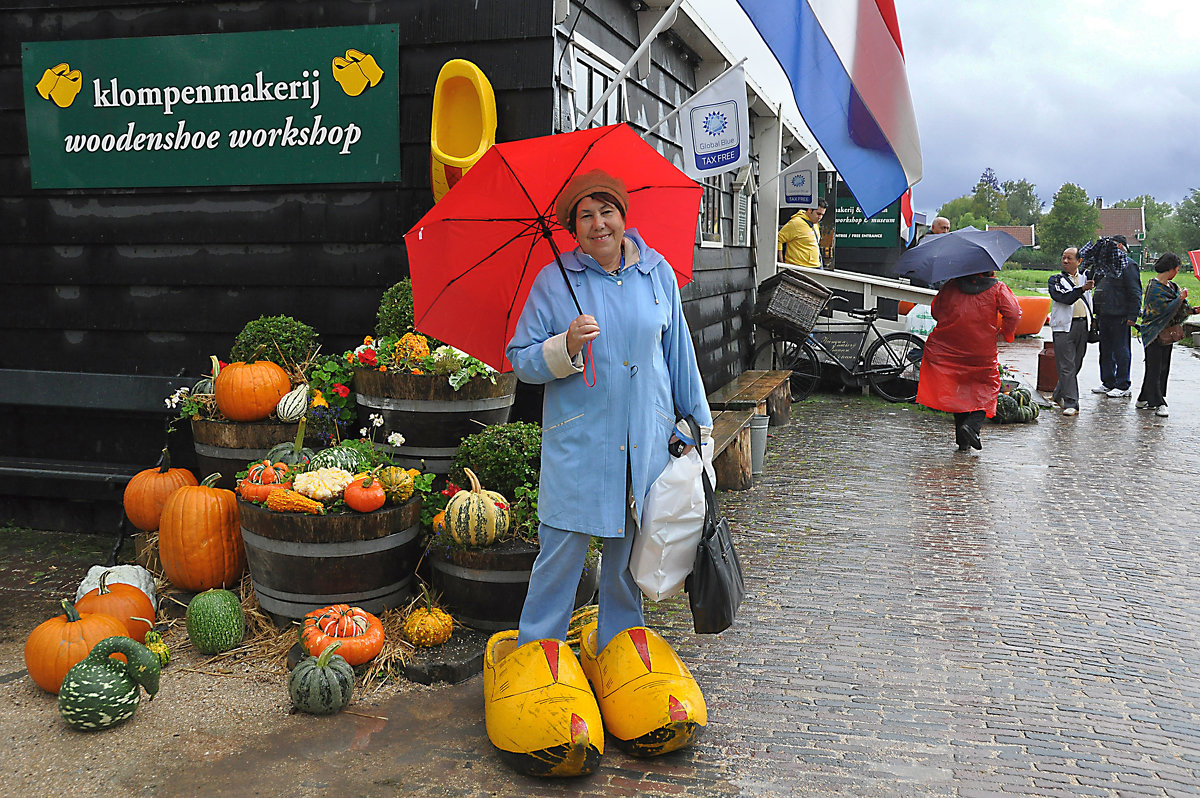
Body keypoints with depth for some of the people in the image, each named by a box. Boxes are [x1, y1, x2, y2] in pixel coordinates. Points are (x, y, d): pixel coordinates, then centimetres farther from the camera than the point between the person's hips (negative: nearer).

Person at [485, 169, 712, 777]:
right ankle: (535, 649, 13)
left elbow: (679, 351, 15)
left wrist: (697, 423, 15)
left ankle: (618, 645, 28)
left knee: (628, 545, 11)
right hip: (578, 442, -3)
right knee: (563, 544, -3)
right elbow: (520, 359, 0)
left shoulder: (658, 273, 7)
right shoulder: (553, 282, -1)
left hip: (646, 441, 3)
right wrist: (565, 347, -19)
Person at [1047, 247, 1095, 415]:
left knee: (1076, 365, 10)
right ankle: (1070, 404, -8)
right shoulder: (1056, 279, 2)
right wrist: (1082, 289, -29)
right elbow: (1066, 298, -15)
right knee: (1067, 367, -8)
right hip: (1064, 326, -4)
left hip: (1083, 325, 4)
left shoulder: (1084, 277, 13)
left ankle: (1058, 395, 26)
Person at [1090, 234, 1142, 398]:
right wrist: (1097, 314, 17)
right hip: (1104, 315, 9)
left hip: (1119, 317, -9)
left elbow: (1135, 292, -13)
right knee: (1105, 350, 14)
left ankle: (1123, 386, 4)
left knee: (1120, 351, -2)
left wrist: (1132, 316, -17)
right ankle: (1108, 383, 24)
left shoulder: (1128, 265, -9)